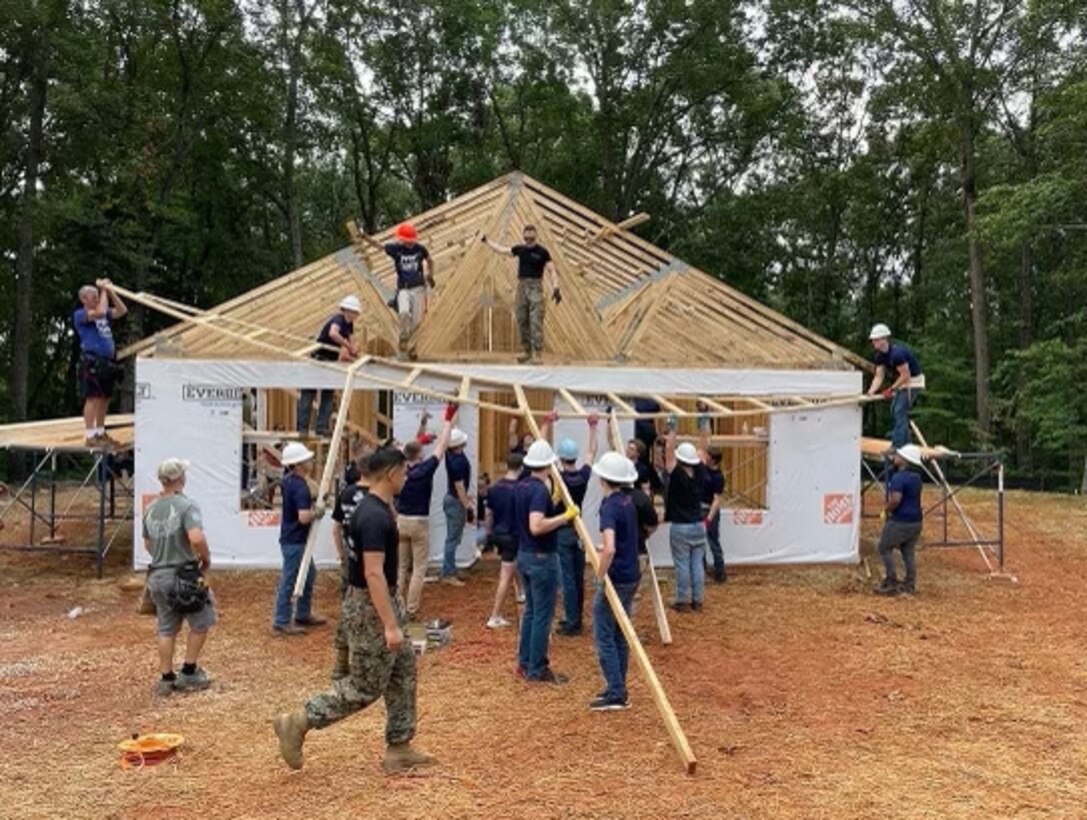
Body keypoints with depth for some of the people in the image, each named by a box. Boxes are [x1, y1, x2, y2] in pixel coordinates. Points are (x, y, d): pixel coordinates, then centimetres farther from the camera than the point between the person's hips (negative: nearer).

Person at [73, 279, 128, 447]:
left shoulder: (104, 314, 18)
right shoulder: (80, 314, -6)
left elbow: (122, 310, 15)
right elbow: (100, 312, -22)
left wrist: (111, 291, 8)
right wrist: (104, 290, -12)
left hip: (107, 362, 8)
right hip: (92, 362, -8)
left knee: (105, 398, 11)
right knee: (93, 398, -9)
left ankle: (100, 433, 21)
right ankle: (90, 437, -7)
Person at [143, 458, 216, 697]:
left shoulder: (150, 509, 8)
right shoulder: (186, 505, -16)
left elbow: (147, 545, 17)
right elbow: (197, 539, -28)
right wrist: (206, 558, -11)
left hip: (157, 576, 7)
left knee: (166, 630, 14)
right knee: (201, 623, 11)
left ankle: (166, 679, 19)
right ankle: (188, 673, 13)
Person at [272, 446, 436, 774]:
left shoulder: (373, 509, 9)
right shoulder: (375, 516, -23)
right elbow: (373, 573, -28)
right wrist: (391, 625, -27)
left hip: (379, 602, 10)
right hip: (370, 607, -10)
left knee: (403, 670, 14)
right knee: (366, 685, 0)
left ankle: (399, 749, 20)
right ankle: (297, 722, 8)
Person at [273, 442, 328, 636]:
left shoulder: (289, 480, 7)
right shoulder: (299, 486, -23)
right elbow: (304, 517, -31)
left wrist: (314, 505, 11)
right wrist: (317, 511, -12)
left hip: (296, 538, 10)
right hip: (294, 541, -10)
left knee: (309, 575, 20)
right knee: (290, 581, -1)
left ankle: (303, 615, 31)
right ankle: (281, 623, 7)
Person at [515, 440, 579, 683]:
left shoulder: (523, 486, 8)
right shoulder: (541, 490, -21)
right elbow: (536, 526, -32)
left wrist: (553, 500, 19)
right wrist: (565, 516, -26)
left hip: (524, 554, 9)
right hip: (542, 558, -9)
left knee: (531, 610, 18)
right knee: (543, 615, -1)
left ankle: (525, 663, 24)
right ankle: (537, 669, 5)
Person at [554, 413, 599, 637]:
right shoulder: (583, 475, -3)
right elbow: (592, 453, 14)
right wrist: (593, 428, 20)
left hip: (562, 532, -5)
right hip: (578, 529, 5)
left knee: (568, 578, -4)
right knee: (578, 577, 12)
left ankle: (572, 622, -2)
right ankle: (575, 618, 21)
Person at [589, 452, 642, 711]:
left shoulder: (609, 506, -19)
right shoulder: (628, 501, 8)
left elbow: (610, 549, -31)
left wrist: (600, 575, -21)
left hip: (615, 580, -9)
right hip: (631, 577, 9)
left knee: (604, 637, 0)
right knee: (619, 636, 16)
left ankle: (616, 694, 2)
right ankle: (618, 689, 23)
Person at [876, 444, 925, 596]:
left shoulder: (898, 477, -18)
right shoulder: (916, 478, 11)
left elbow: (895, 499, -28)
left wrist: (886, 509, -9)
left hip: (900, 521, -8)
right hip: (916, 520, 8)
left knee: (885, 548, 5)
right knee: (909, 552, 12)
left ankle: (891, 583, 2)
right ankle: (910, 585, 12)